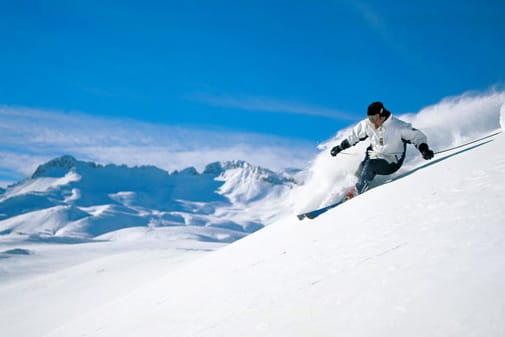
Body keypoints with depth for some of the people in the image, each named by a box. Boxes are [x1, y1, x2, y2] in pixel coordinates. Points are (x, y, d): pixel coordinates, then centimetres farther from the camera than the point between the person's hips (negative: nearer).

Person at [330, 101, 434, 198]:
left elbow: (418, 136, -15)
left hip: (392, 162, -6)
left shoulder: (398, 127, -19)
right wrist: (339, 147, 13)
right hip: (374, 156, 6)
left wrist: (424, 150, -34)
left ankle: (356, 192, -16)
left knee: (370, 165, -29)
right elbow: (354, 136, 11)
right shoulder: (367, 125, -6)